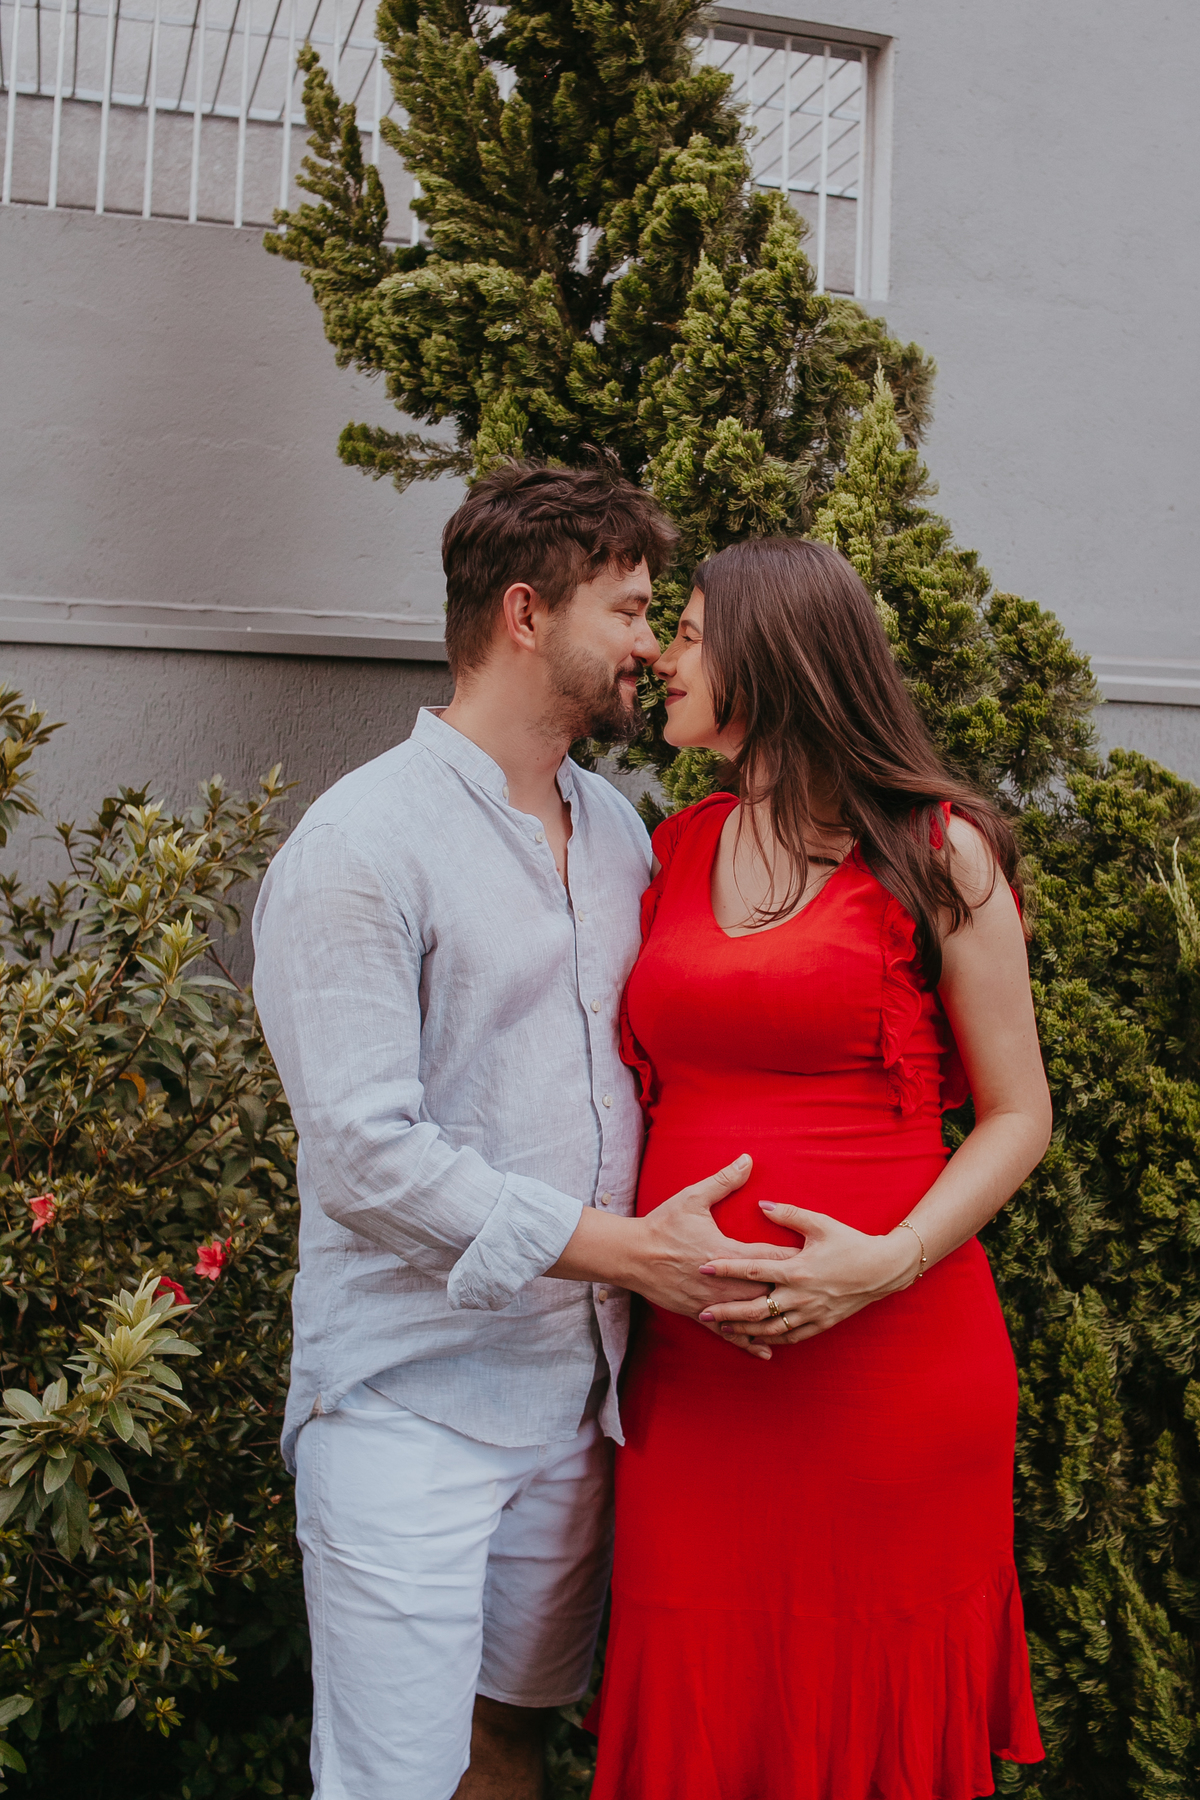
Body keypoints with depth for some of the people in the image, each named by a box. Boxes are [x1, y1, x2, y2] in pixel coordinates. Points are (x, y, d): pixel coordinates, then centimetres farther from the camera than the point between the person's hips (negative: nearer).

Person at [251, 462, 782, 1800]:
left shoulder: (618, 832, 10)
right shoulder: (360, 845, -14)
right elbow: (363, 1151, -20)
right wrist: (625, 1249, -21)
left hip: (577, 1389, 7)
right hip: (410, 1403, -6)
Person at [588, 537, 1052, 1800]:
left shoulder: (938, 853, -2)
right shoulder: (672, 853, 11)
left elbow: (1016, 1115, -1)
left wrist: (889, 1260, -16)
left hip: (893, 1354, -3)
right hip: (692, 1365, 4)